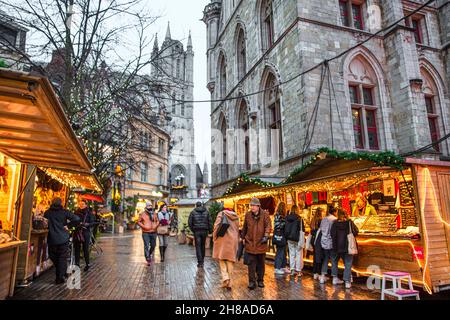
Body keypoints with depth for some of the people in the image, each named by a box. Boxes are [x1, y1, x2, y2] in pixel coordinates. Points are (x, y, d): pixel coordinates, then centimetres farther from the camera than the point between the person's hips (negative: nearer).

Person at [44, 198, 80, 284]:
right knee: (62, 258, 7)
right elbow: (76, 219, -15)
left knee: (54, 257, 19)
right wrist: (68, 226, -5)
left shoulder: (47, 213, 1)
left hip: (52, 239, 2)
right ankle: (59, 278, 8)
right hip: (63, 238, -1)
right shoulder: (64, 212, -6)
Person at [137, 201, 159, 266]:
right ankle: (148, 259, -4)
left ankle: (149, 255, 38)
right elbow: (139, 222, 0)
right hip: (146, 233, -4)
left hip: (153, 232, 4)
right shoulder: (142, 214, 0)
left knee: (153, 245, 11)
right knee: (146, 246, -9)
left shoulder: (154, 214, 11)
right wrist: (144, 226, -13)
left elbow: (157, 221, 17)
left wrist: (156, 226, -1)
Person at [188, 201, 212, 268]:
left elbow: (189, 222, -3)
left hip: (196, 231, -2)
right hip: (204, 231, 2)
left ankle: (200, 262, -3)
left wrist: (192, 229, 7)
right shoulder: (206, 212, 5)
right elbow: (210, 221, 2)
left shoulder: (193, 212, 0)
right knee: (203, 246, 16)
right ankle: (202, 260, 25)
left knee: (198, 246, 2)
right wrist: (209, 230, 7)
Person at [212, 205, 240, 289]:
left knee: (222, 258, 7)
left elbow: (216, 225, -6)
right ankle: (229, 283, 9)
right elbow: (237, 230, 14)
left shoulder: (221, 214, 5)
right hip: (233, 240, 3)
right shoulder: (236, 216, 16)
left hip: (223, 239, -3)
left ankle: (225, 277, -11)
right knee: (230, 261, 7)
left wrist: (214, 237, 2)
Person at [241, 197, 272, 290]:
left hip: (261, 243, 0)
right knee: (251, 263, -1)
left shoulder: (265, 214, -4)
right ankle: (252, 282, 5)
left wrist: (266, 236, -22)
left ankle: (260, 280, 26)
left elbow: (268, 226, -9)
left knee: (261, 263, 12)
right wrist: (243, 237, 15)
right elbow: (245, 227, 12)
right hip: (250, 242, 1)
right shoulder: (248, 215, 2)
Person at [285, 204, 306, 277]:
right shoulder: (299, 218, -13)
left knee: (291, 254, 12)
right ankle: (298, 271, 10)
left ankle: (292, 270, 16)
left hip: (290, 238, 5)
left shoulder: (287, 218, 1)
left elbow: (285, 229, 7)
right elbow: (302, 230, -12)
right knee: (299, 254, 6)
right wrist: (302, 241, -8)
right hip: (297, 238, -4)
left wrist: (287, 238, 14)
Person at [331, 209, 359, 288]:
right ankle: (347, 281, 3)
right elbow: (356, 232, -1)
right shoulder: (350, 223, -10)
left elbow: (332, 235, -3)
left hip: (338, 247, 2)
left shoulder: (335, 224, -7)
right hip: (348, 246, -2)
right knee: (348, 264, 6)